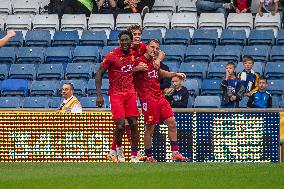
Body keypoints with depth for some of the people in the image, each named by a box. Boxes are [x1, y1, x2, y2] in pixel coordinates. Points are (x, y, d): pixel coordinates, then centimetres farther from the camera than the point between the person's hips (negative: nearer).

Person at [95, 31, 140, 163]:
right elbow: (99, 74, -6)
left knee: (134, 124, -2)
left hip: (130, 92, 4)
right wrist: (99, 95, -11)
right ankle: (118, 148, 16)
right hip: (116, 93, -4)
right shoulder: (112, 56, -10)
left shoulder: (134, 54, 4)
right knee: (120, 126, -13)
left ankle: (134, 156, 4)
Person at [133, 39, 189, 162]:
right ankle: (149, 157, 8)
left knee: (172, 123, 3)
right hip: (148, 100, -8)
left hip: (160, 97, 8)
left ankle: (175, 152, 7)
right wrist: (138, 68, -30)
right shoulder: (140, 62, -9)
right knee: (150, 128, -3)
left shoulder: (154, 61, 16)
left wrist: (175, 74, 29)